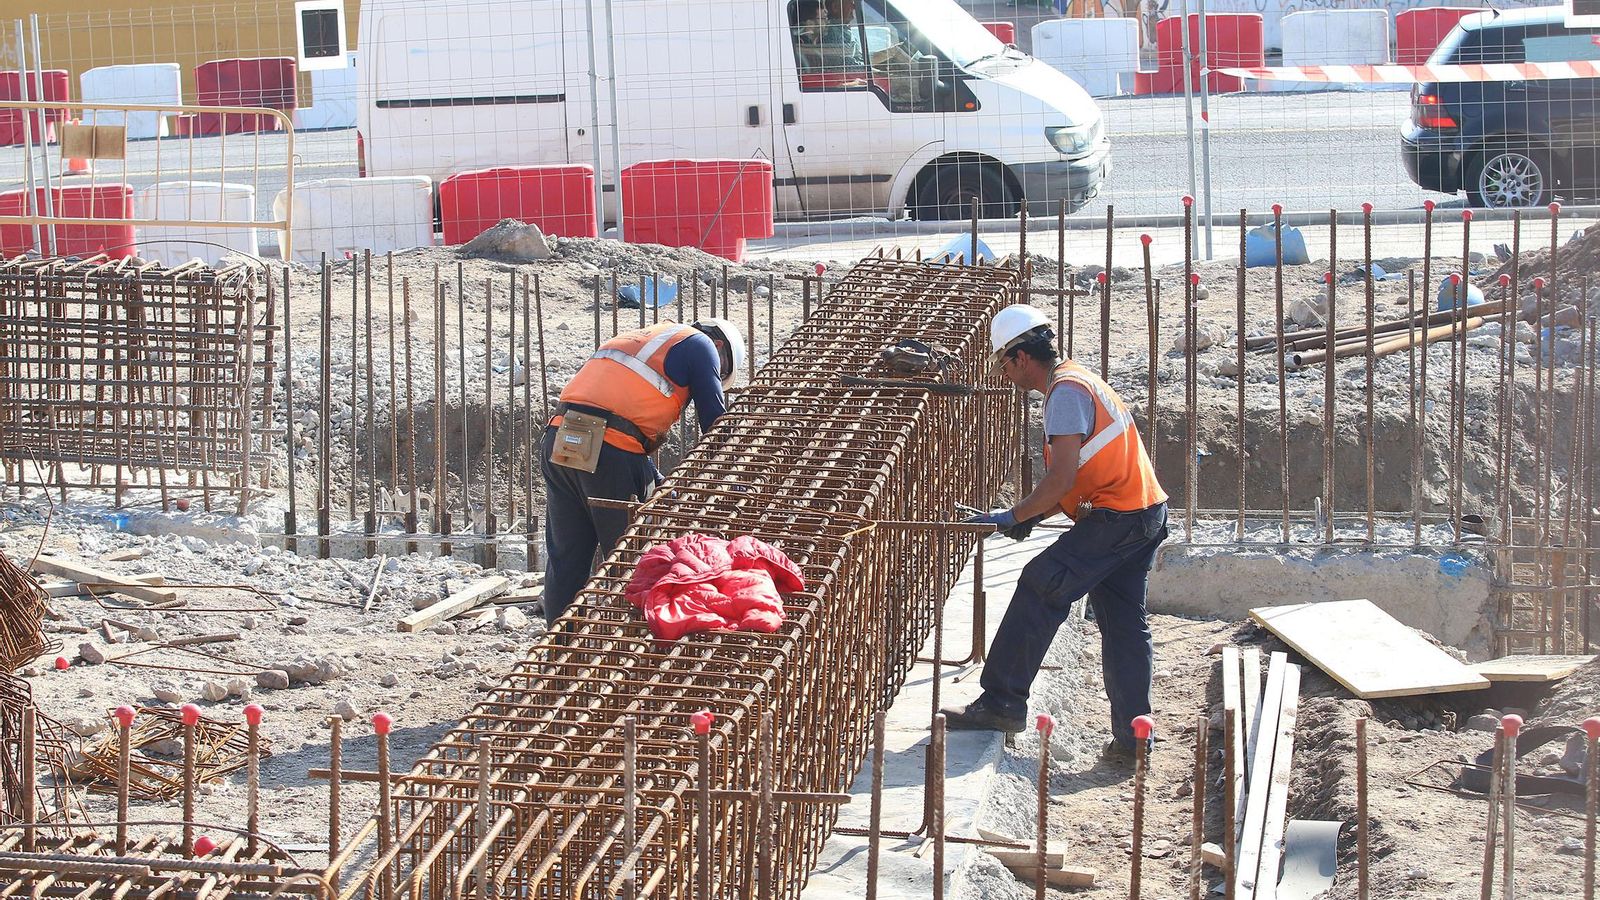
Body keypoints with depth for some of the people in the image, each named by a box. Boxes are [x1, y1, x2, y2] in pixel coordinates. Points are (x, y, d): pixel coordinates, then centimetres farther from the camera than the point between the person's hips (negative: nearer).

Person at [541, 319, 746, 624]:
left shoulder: (637, 338, 33)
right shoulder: (700, 345, 11)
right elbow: (716, 422, 7)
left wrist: (659, 485, 29)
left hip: (559, 440, 7)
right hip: (613, 450, -7)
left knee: (565, 558, 13)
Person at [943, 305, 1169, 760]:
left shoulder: (1065, 391, -13)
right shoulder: (1077, 381, 19)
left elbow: (1062, 479, -22)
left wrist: (1014, 516, -11)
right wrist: (1030, 517, 11)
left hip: (1114, 518, -10)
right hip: (1145, 516, 10)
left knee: (1039, 590, -8)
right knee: (1123, 623, 11)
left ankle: (1002, 703, -6)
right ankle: (1131, 735, 12)